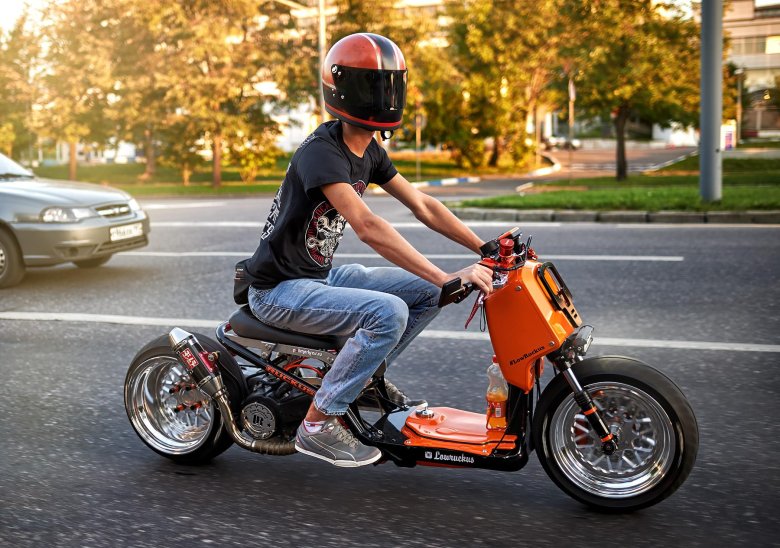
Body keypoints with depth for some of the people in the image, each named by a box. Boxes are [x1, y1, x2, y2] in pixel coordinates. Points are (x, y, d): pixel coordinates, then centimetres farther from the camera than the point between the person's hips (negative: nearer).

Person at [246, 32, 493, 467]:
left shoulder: (370, 152, 5)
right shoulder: (322, 152, -24)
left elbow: (422, 205, 8)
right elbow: (368, 227, -35)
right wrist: (448, 279, -39)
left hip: (322, 274, 9)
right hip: (280, 289, -9)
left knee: (427, 292, 2)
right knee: (388, 312, -28)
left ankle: (366, 376, 14)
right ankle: (319, 422, -17)